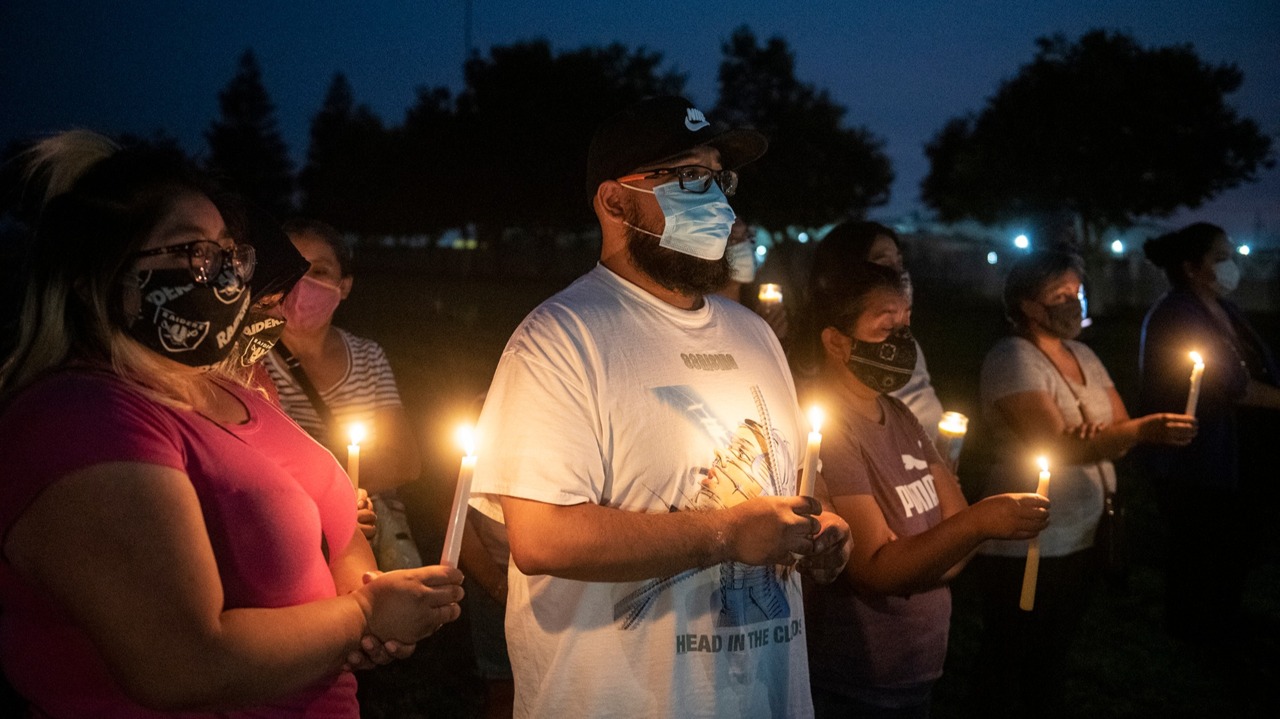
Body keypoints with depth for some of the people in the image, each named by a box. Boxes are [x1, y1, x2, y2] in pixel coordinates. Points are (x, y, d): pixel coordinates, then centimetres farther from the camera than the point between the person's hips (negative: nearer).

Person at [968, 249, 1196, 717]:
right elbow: (1055, 448, -23)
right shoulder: (1011, 359, -14)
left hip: (1082, 541, 8)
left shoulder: (1084, 357, 11)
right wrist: (1141, 431, -31)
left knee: (1051, 659, 19)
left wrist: (1103, 435, -16)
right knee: (1006, 661, 3)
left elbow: (1122, 433, 7)